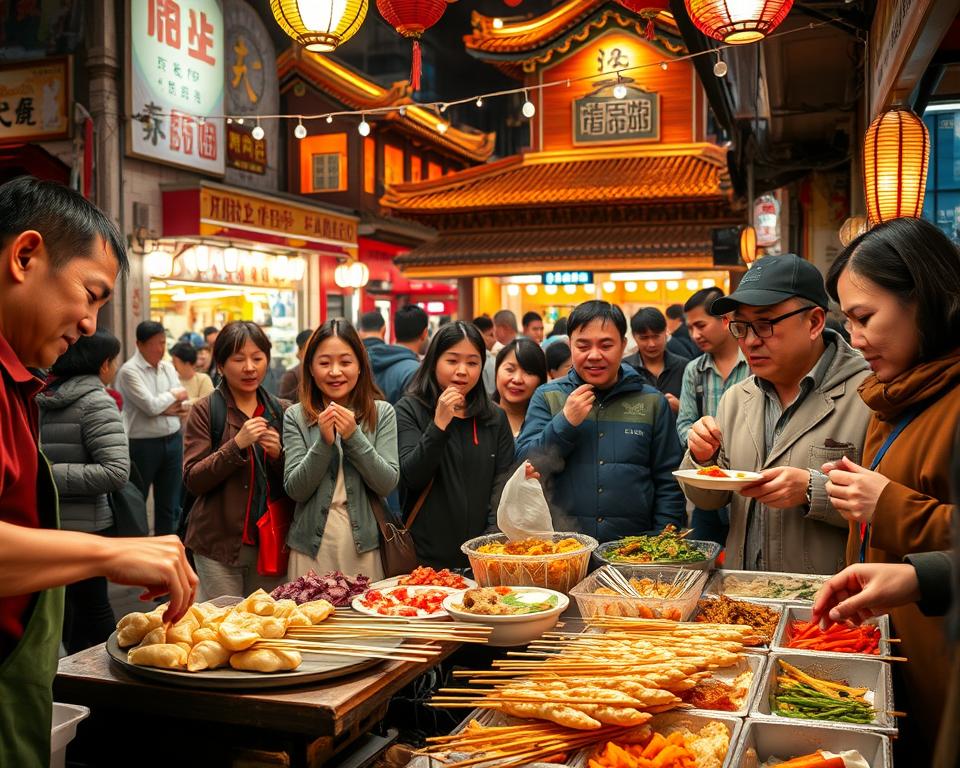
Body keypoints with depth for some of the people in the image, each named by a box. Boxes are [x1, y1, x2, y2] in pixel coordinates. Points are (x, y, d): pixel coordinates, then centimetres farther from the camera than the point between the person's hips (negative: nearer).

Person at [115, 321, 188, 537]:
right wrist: (173, 395, -3)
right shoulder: (129, 371, -11)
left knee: (169, 504, 13)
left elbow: (183, 404, 7)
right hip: (143, 444, -6)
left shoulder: (168, 368, 9)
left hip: (173, 440, 6)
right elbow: (151, 406, -18)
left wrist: (161, 407, -11)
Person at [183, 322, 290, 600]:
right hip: (219, 544, -3)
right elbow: (193, 480, -9)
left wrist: (278, 455, -12)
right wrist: (237, 445, -21)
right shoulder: (205, 411, -1)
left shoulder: (282, 410, 8)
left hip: (270, 542, 3)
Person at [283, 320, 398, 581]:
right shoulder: (295, 417, 0)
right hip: (312, 547, 0)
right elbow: (295, 489, -6)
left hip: (365, 544, 0)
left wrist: (354, 437, -17)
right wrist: (324, 441, -18)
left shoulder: (382, 413, -1)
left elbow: (387, 484, -7)